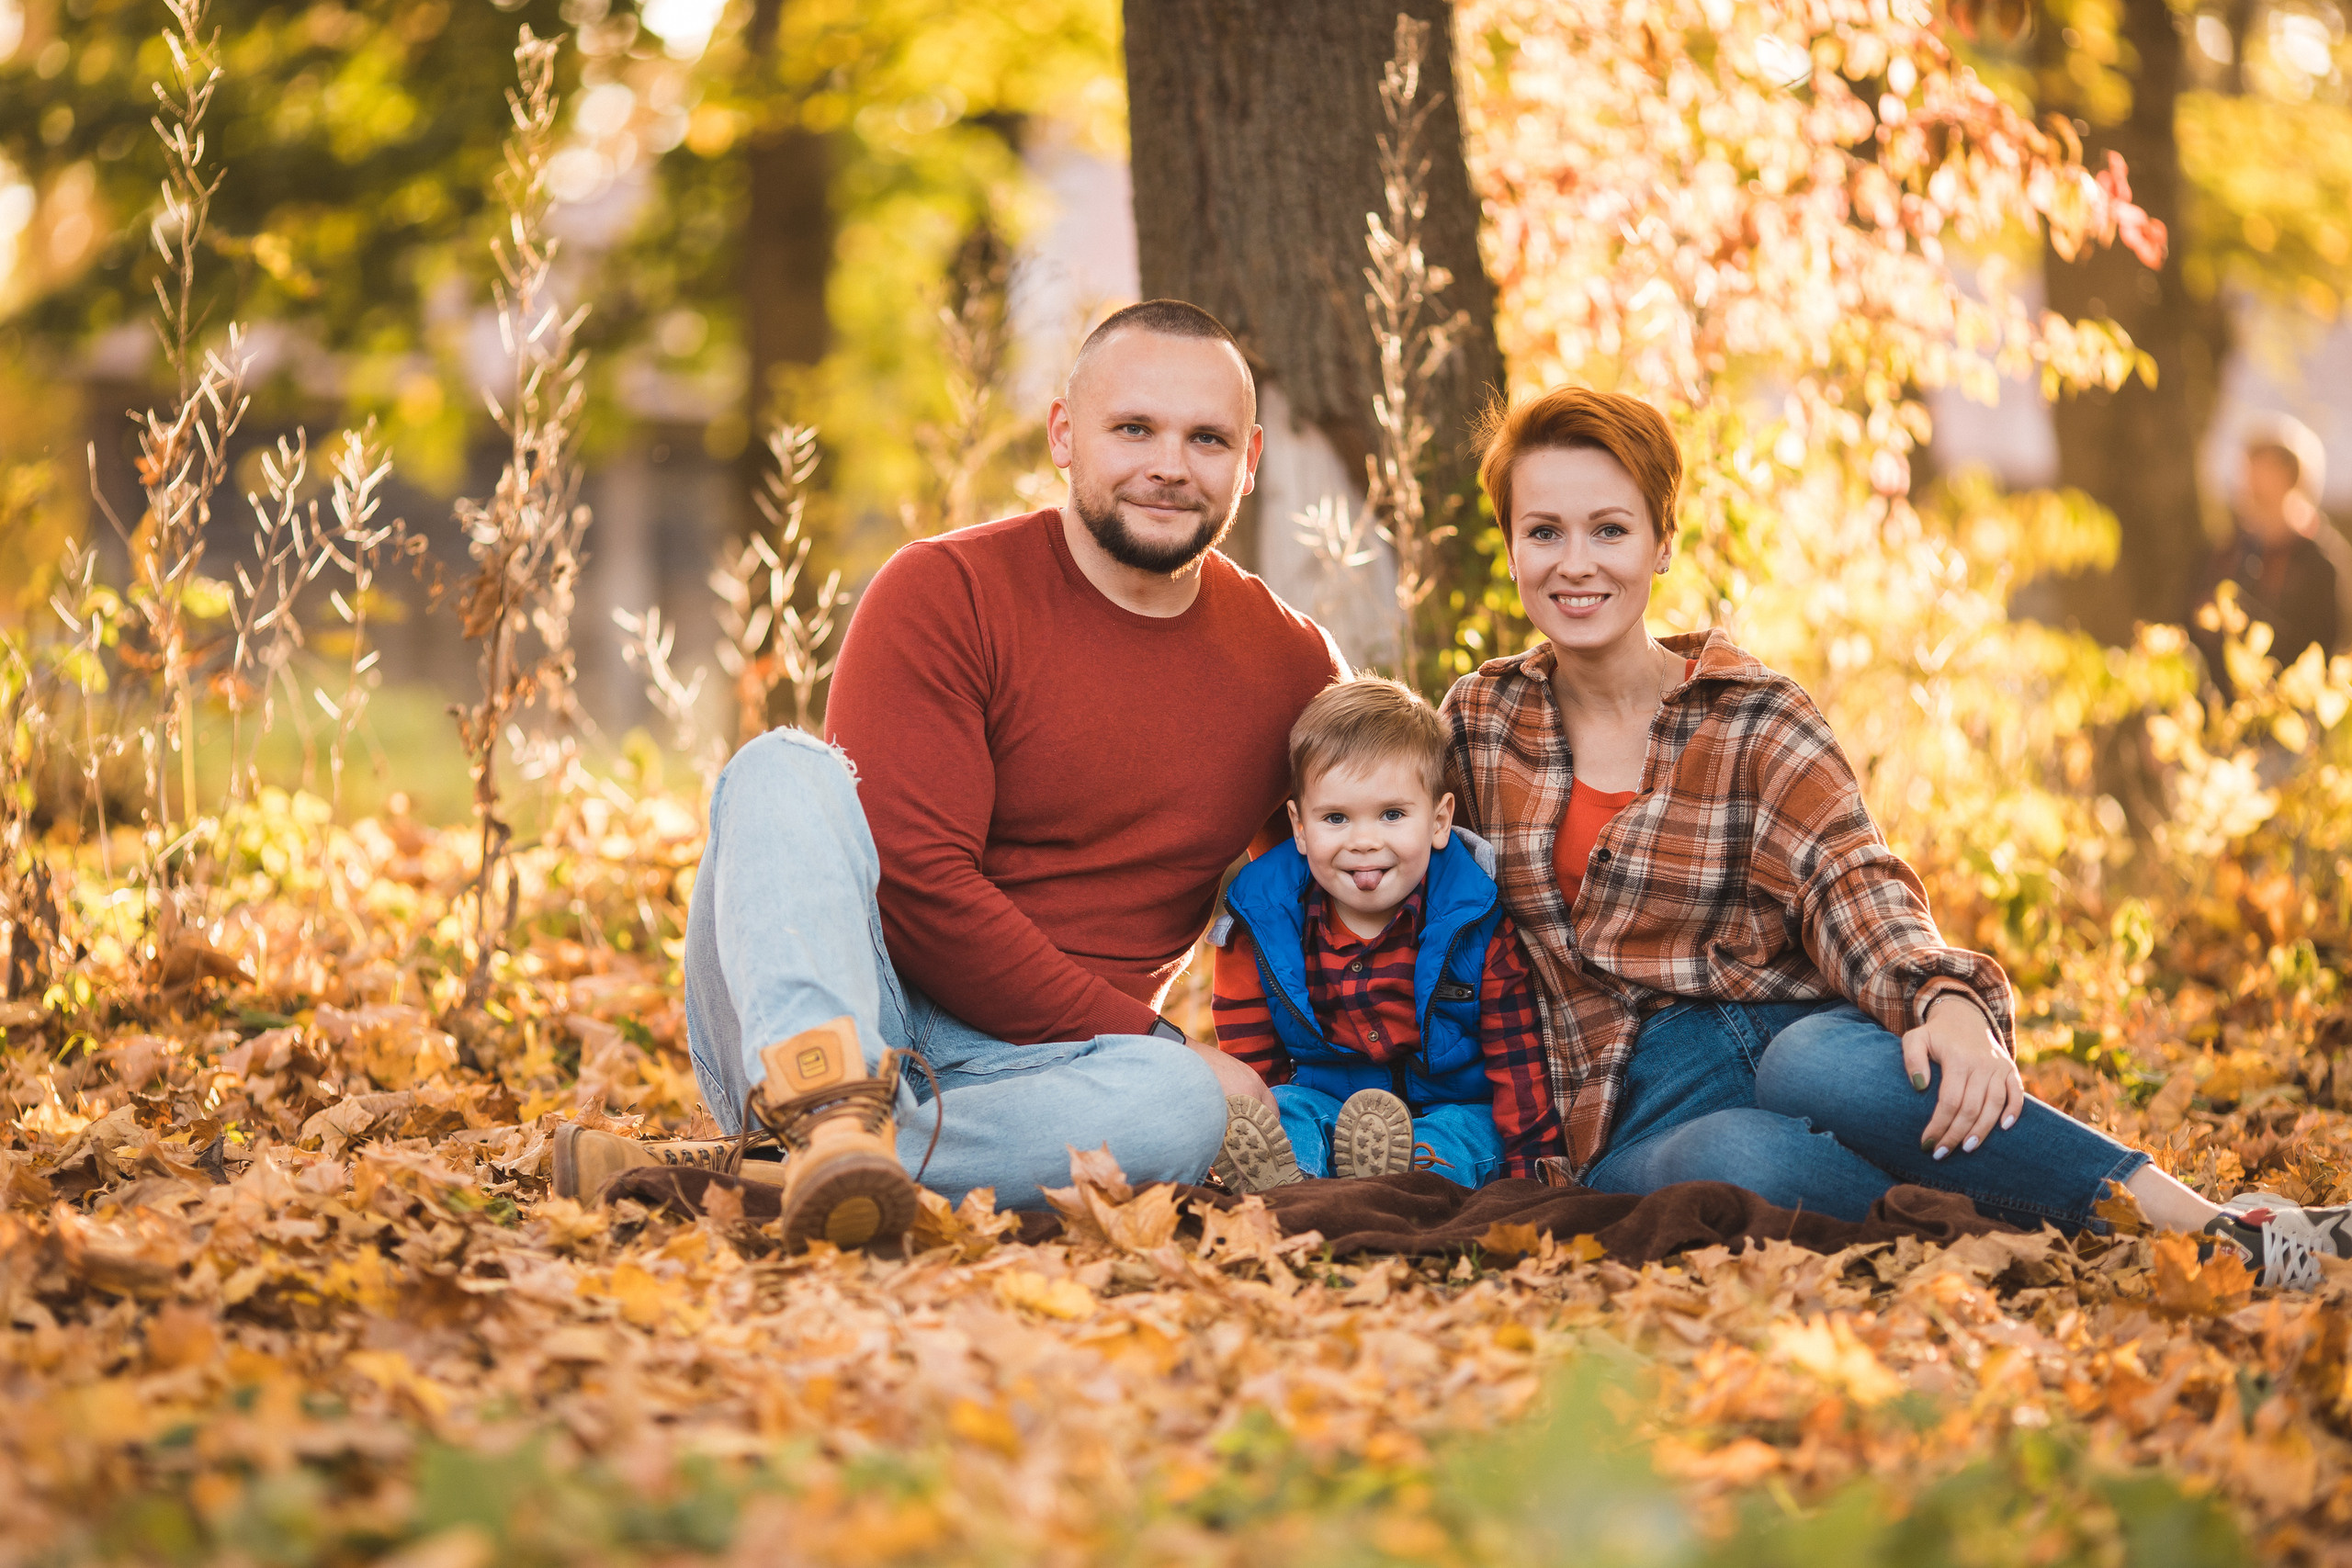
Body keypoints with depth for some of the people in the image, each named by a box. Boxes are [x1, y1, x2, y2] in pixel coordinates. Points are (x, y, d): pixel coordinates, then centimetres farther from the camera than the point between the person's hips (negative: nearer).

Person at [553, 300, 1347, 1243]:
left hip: (1014, 1071, 2)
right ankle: (830, 1118, -54)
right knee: (785, 769, -28)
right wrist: (1147, 1040, -15)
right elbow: (916, 881, -13)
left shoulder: (1293, 666, 10)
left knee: (1181, 1108, -33)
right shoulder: (944, 592, -4)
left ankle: (726, 1174, -37)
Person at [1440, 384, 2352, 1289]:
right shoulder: (1482, 723, 11)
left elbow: (1852, 886, -11)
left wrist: (1947, 1004, -32)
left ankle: (2201, 1225, -37)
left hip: (1800, 1035, 0)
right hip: (1640, 1115, 0)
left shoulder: (1752, 718, 4)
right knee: (1739, 1161, -38)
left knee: (1821, 1068, -39)